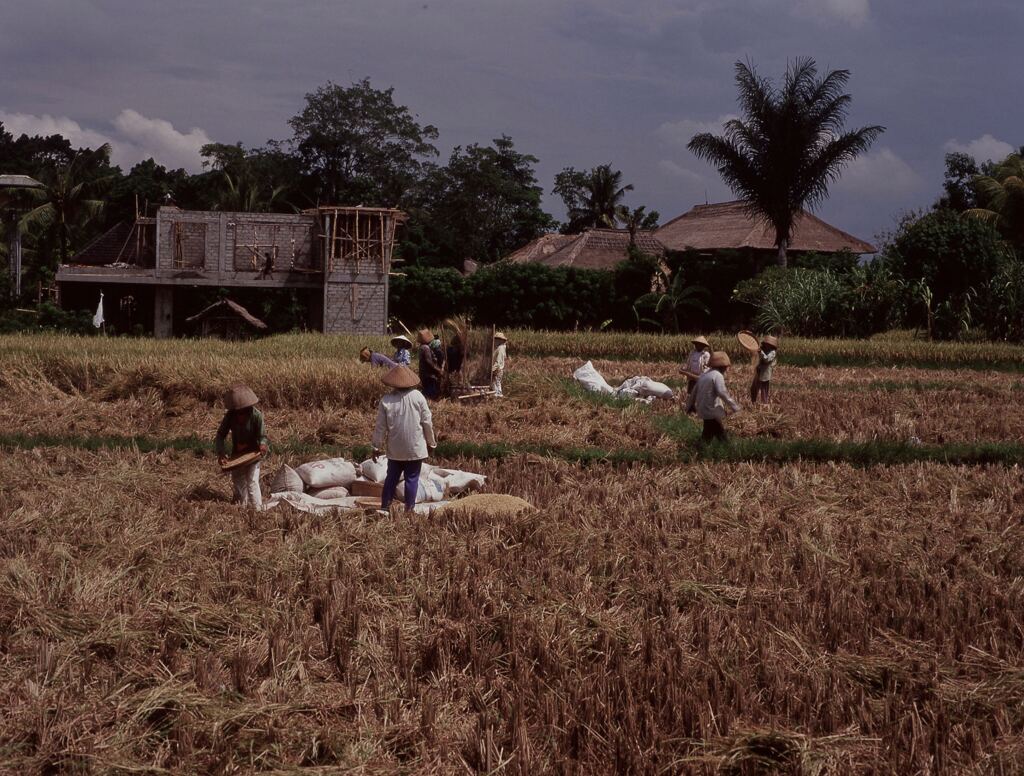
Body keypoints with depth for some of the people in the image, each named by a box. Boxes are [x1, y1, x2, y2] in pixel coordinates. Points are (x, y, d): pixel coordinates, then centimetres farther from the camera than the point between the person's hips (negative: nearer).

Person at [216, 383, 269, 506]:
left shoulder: (256, 415, -23)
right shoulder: (230, 415, -13)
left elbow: (262, 435, -16)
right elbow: (221, 434, -7)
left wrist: (262, 444, -40)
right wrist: (221, 453, -20)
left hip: (252, 453, -5)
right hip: (237, 454, 5)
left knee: (252, 481, -13)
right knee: (238, 482, 17)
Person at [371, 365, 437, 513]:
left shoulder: (386, 400, -7)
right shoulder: (417, 397, -9)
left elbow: (380, 426, -3)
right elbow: (427, 422, -4)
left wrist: (377, 446, 8)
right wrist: (431, 442, 9)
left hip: (395, 450, 2)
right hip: (415, 448, -2)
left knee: (392, 477, 15)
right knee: (412, 478, 6)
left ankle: (384, 507, 17)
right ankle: (409, 509, 6)